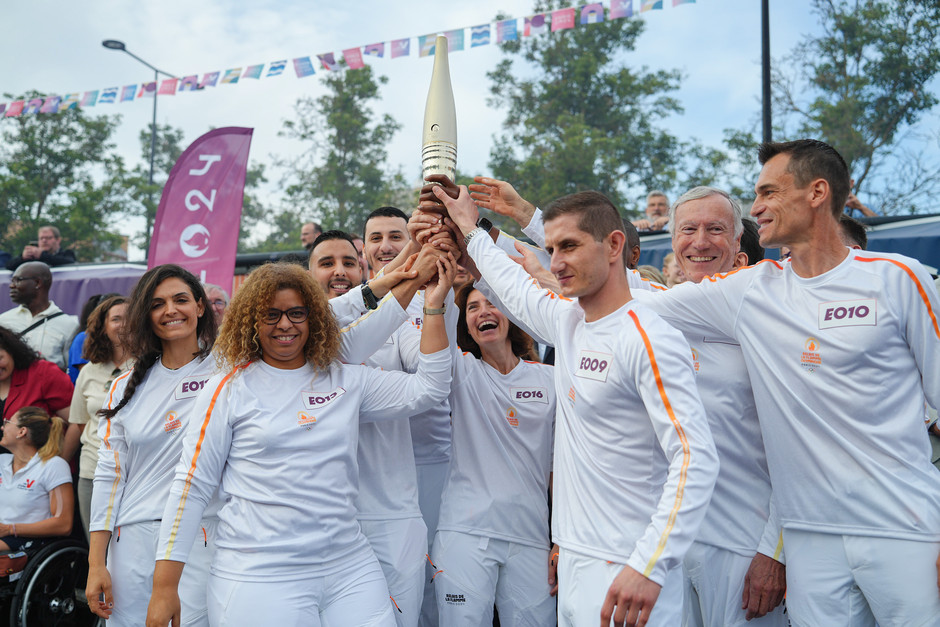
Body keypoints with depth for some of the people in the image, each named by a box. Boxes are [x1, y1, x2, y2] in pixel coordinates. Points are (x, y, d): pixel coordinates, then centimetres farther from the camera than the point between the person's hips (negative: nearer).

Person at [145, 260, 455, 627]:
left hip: (350, 568, 3)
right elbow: (191, 485, 0)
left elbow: (427, 390, 5)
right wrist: (165, 588, -3)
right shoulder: (230, 389, 1)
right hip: (257, 577, -3)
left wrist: (434, 307, 2)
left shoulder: (347, 382, 9)